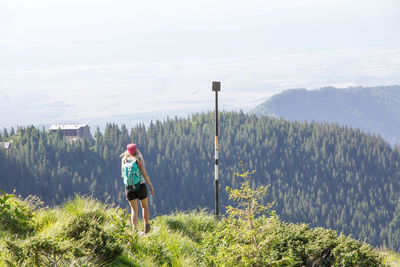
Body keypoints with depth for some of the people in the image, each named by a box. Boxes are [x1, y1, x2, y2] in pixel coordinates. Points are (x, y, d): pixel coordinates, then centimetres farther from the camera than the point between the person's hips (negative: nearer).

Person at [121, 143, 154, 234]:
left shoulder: (124, 160, 1)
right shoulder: (139, 160, -7)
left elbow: (123, 175, 12)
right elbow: (144, 174, -13)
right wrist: (151, 186, -8)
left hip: (129, 188, 2)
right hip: (141, 186, -2)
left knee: (134, 210, 7)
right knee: (145, 206, 20)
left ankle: (135, 230, -7)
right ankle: (146, 226, 27)